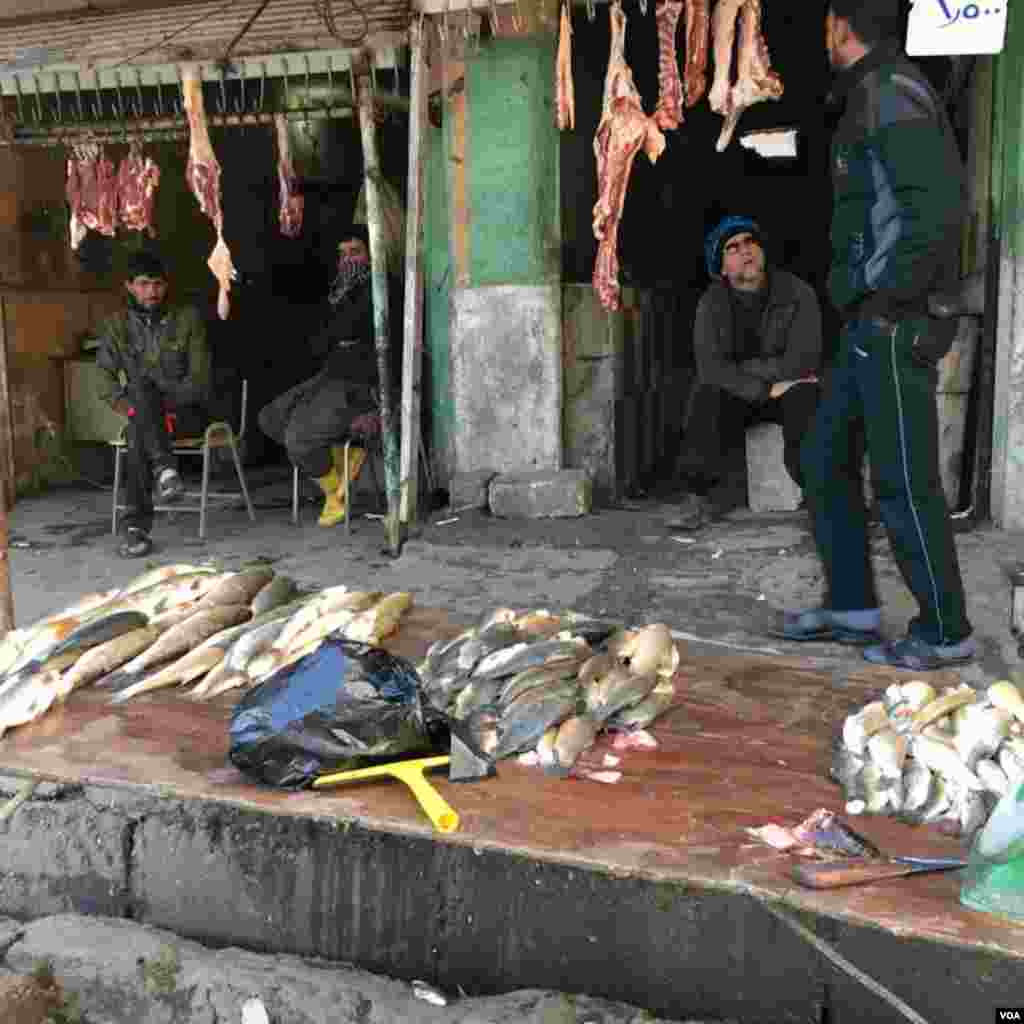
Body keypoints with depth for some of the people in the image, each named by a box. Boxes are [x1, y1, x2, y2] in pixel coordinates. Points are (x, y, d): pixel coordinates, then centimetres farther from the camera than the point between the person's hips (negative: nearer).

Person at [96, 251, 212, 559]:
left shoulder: (188, 318, 2)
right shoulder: (116, 326, 8)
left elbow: (199, 378, -4)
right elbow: (106, 379, 3)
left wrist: (166, 407, -18)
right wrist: (131, 407, -16)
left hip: (187, 411, -2)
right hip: (145, 416, 2)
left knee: (137, 433, -34)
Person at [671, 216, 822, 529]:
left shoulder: (798, 293, -10)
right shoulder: (711, 304, -5)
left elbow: (802, 362, -21)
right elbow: (710, 368, -20)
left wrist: (740, 368, -17)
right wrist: (767, 389, -27)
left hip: (788, 390, -1)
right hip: (736, 395, 2)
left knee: (803, 396, -35)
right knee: (707, 395, -30)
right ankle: (697, 496, -25)